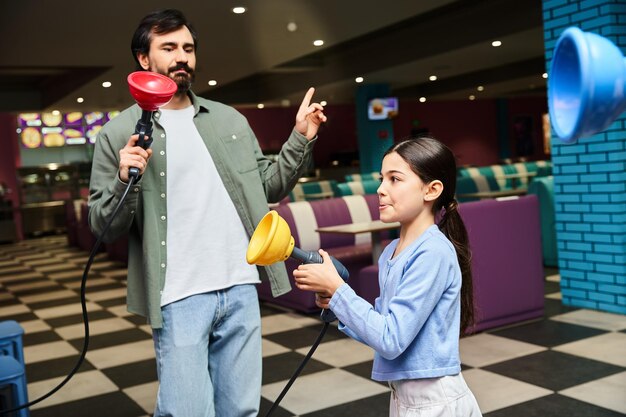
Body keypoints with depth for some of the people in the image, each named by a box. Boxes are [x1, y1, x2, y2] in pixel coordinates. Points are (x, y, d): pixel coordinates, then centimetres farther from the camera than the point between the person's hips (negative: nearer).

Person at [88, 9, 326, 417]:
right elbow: (103, 227, -1)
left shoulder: (230, 119, 11)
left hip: (241, 288, 4)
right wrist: (124, 182, -19)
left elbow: (268, 187, 14)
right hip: (179, 298, -4)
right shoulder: (119, 133, 0)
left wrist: (301, 139, 3)